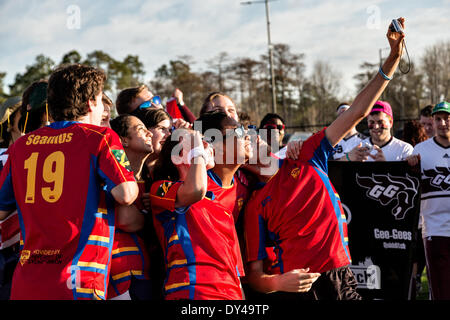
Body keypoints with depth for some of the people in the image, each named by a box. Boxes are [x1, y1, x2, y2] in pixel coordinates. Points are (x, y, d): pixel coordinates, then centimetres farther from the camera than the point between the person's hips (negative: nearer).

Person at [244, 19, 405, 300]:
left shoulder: (306, 160, 7)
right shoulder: (255, 204, -1)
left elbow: (357, 112, 5)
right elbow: (254, 275, -3)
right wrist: (279, 283, -25)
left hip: (342, 279, 4)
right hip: (297, 288, -3)